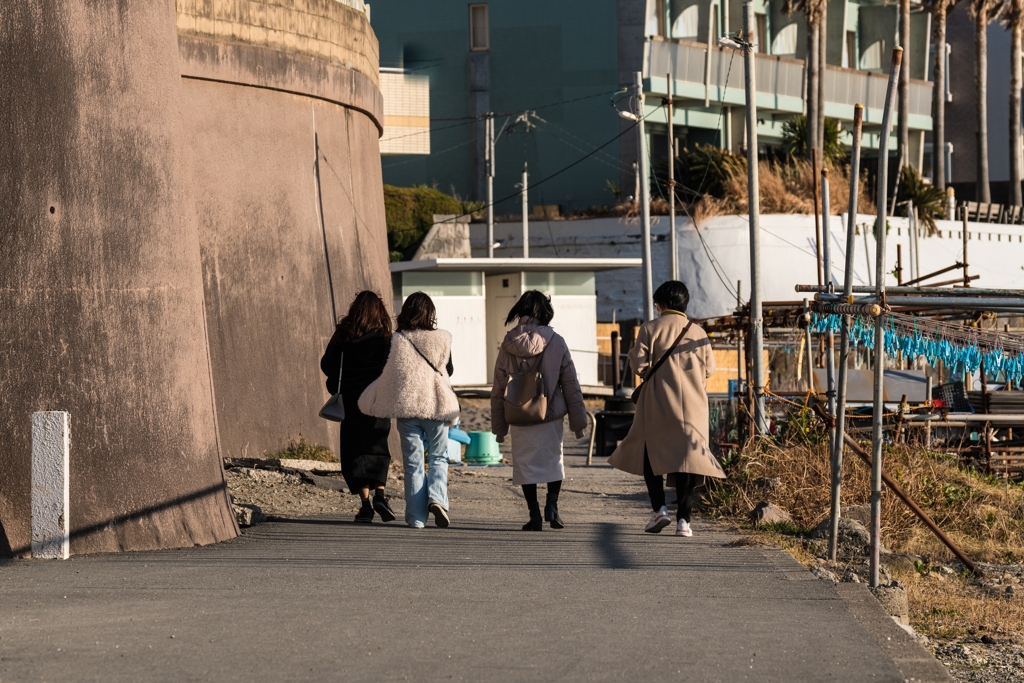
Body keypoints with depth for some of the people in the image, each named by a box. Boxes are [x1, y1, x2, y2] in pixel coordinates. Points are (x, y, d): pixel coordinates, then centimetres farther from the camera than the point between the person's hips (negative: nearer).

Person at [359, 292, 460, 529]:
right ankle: (437, 498, -13)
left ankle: (416, 516, 5)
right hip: (436, 405, 0)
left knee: (412, 463, 6)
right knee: (439, 457, 13)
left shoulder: (398, 340, -5)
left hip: (406, 406, 0)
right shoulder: (442, 338, -2)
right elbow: (449, 370, 9)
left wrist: (371, 401, 13)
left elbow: (390, 373, -1)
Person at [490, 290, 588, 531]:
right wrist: (578, 421, 4)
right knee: (554, 460, 16)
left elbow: (498, 389, 2)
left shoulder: (508, 345, -3)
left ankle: (535, 515, 4)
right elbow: (570, 384, -3)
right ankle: (552, 505, -2)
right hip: (551, 416, 0)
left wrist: (499, 426, 10)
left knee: (525, 464, 9)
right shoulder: (556, 342, -5)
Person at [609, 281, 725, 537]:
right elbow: (709, 369, 9)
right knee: (689, 456, 3)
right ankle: (684, 519, -4)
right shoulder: (698, 333, 4)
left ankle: (659, 508, -1)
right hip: (692, 407, 2)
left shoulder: (650, 328, -4)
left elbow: (639, 364, -9)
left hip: (657, 405, -2)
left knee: (650, 454, 14)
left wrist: (633, 354, 12)